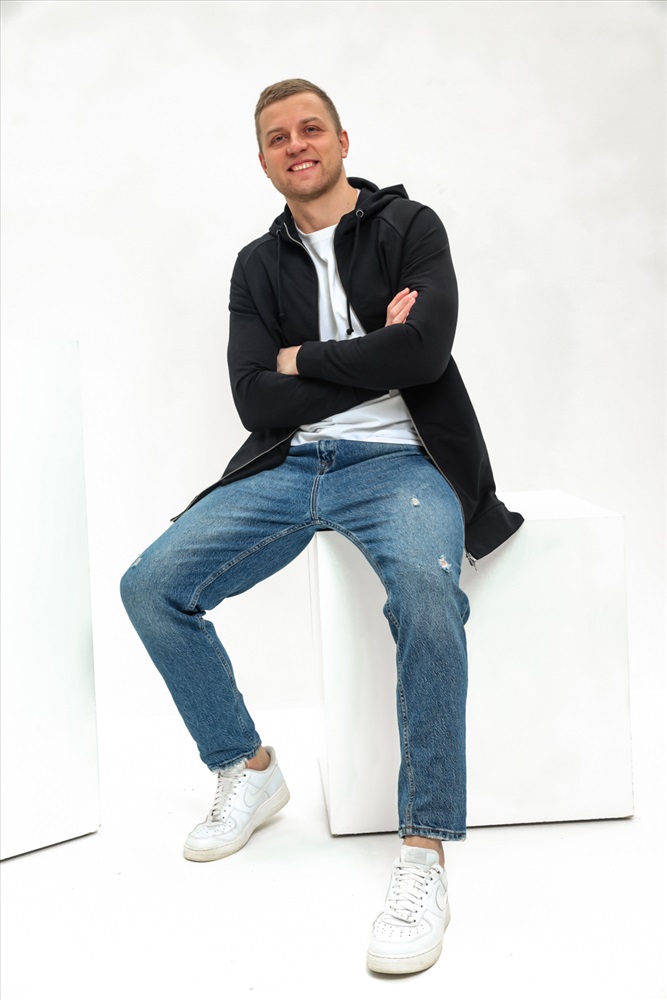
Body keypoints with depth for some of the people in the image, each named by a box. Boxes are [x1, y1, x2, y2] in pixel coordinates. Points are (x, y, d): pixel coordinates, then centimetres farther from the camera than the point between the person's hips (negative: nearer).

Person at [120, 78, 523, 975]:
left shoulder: (409, 227, 6)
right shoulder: (259, 264, 15)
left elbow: (426, 347, -15)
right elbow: (257, 401, 0)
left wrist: (304, 358, -4)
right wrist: (372, 355, -6)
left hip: (398, 461, -4)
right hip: (288, 467, 5)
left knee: (425, 588, -37)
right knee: (151, 586, -13)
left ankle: (425, 852, -27)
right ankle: (248, 773, 8)